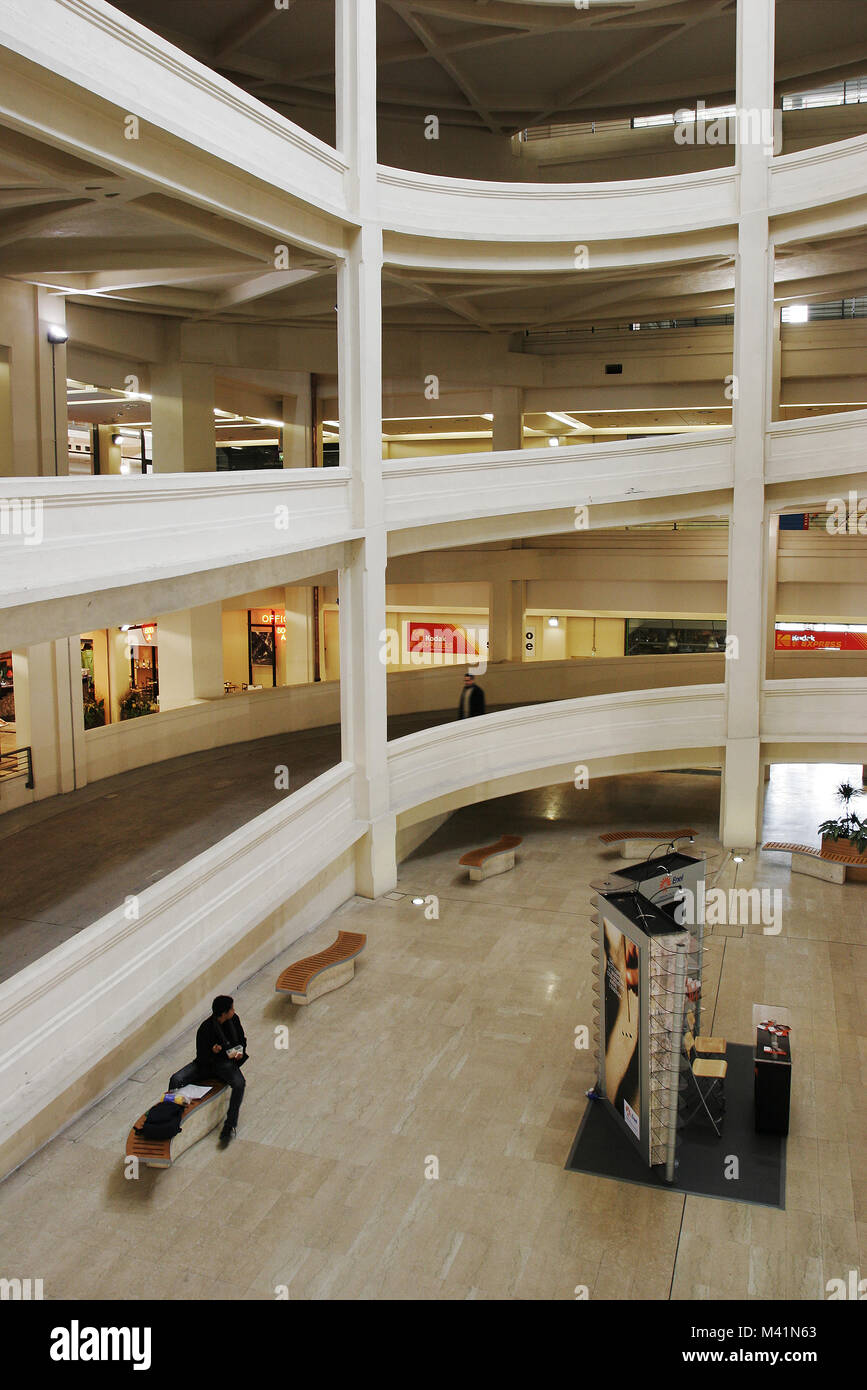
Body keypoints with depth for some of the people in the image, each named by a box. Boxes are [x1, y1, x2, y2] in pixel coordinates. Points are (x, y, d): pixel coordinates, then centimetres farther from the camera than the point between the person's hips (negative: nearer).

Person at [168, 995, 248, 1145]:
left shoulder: (234, 1019, -6)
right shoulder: (206, 1029, -20)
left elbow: (242, 1040, 11)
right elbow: (202, 1057, -14)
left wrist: (241, 1052, -10)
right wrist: (227, 1055, -24)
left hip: (226, 1064, 1)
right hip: (206, 1064, -1)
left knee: (239, 1084, -30)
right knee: (176, 1079, -23)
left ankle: (230, 1124, -23)